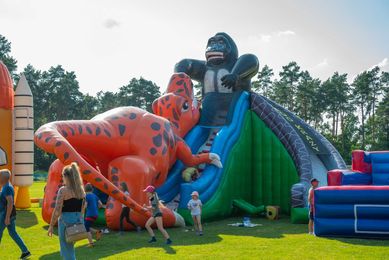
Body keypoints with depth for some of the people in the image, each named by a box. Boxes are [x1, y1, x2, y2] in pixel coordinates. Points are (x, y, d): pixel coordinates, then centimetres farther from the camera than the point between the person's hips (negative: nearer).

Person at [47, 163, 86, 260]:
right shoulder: (81, 190, 7)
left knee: (67, 251, 4)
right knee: (69, 248, 24)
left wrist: (51, 226, -7)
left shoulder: (63, 190, -11)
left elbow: (57, 210, -14)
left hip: (66, 221, -6)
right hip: (79, 220, 6)